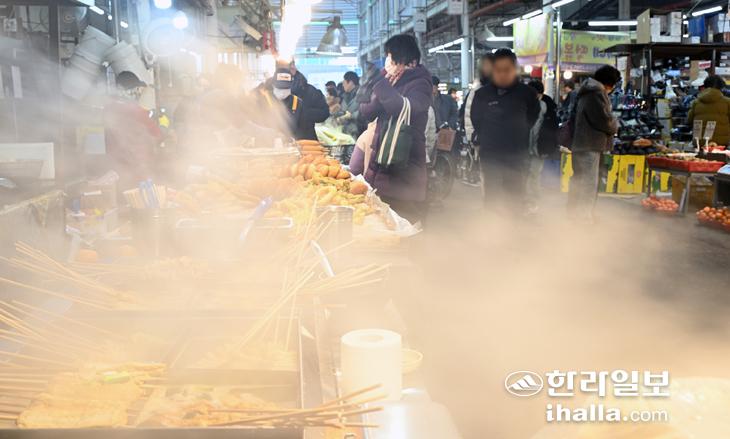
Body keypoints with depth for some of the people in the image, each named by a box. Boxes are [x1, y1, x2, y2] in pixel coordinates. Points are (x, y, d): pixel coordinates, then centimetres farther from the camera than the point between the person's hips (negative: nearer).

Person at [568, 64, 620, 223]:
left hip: (580, 143, 11)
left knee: (578, 180, 18)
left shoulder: (586, 92, 18)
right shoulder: (597, 94, -15)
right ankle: (584, 216, -7)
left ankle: (573, 213, 27)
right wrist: (615, 124, 1)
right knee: (589, 183, -8)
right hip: (590, 146, -11)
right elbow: (604, 121, -19)